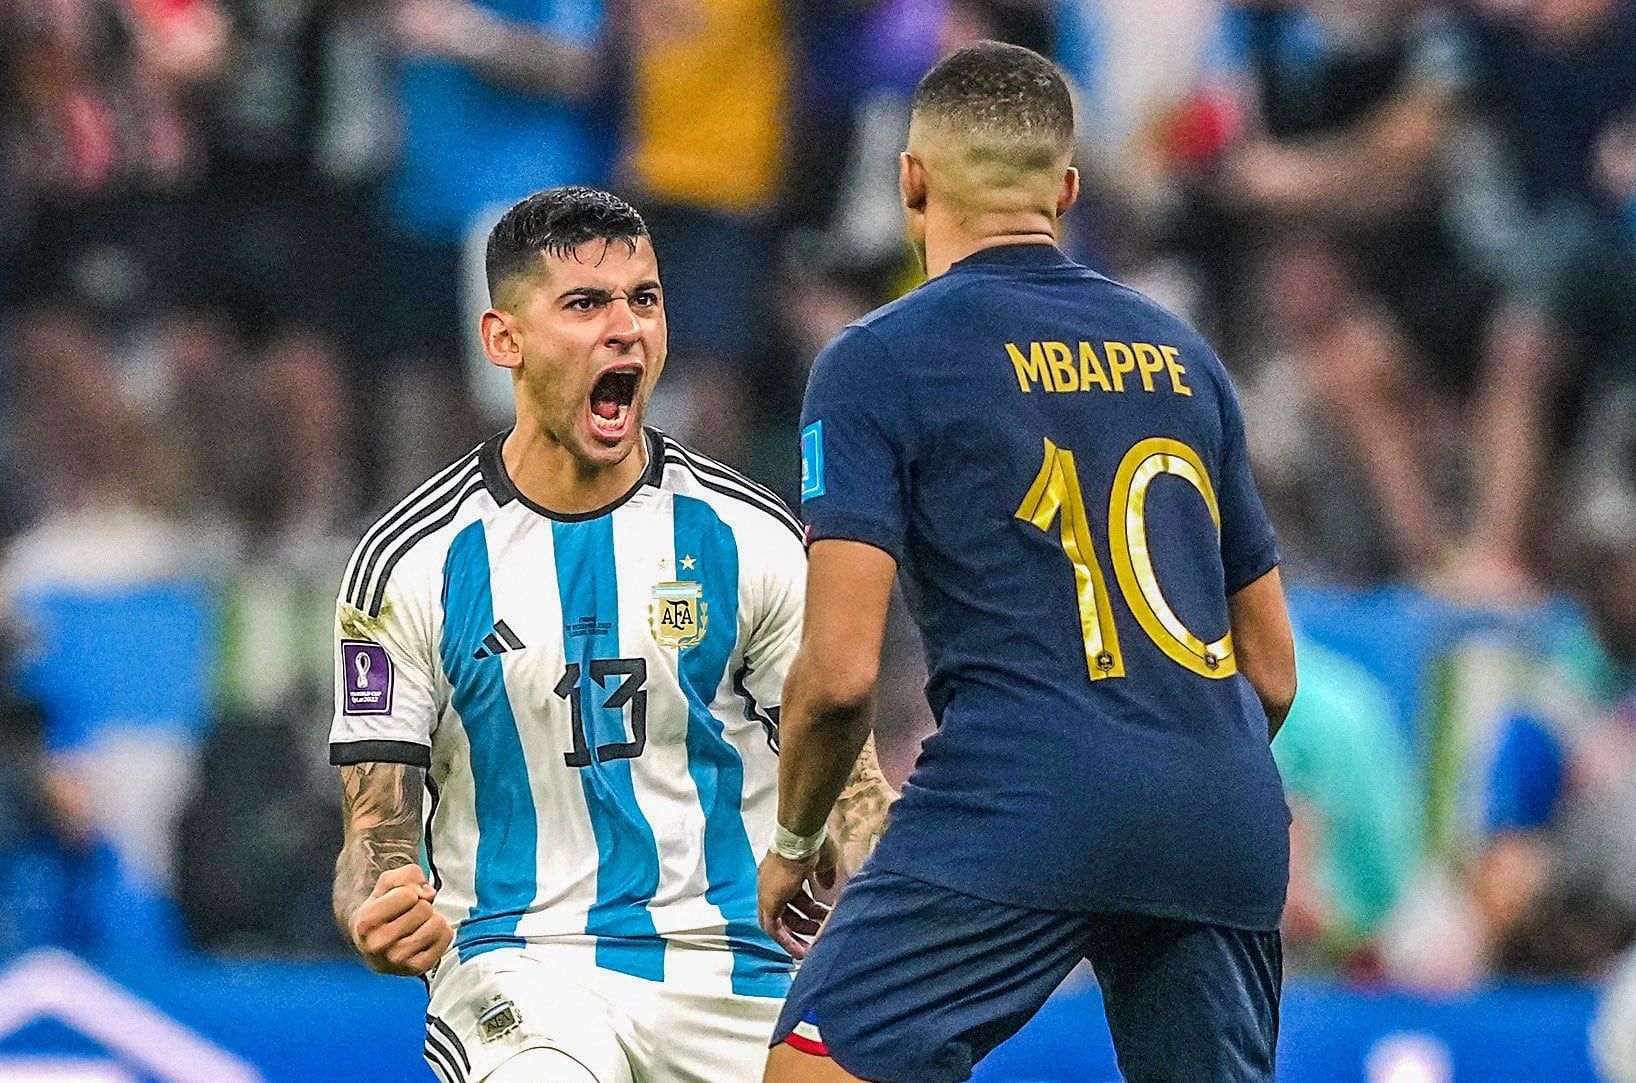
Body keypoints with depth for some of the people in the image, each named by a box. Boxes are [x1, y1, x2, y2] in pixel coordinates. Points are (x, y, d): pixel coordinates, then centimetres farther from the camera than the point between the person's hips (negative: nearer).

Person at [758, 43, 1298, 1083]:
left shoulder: (878, 362, 2)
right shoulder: (1180, 355, 18)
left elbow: (840, 672, -6)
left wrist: (793, 845, 11)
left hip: (1020, 806, -5)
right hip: (1224, 823, 5)